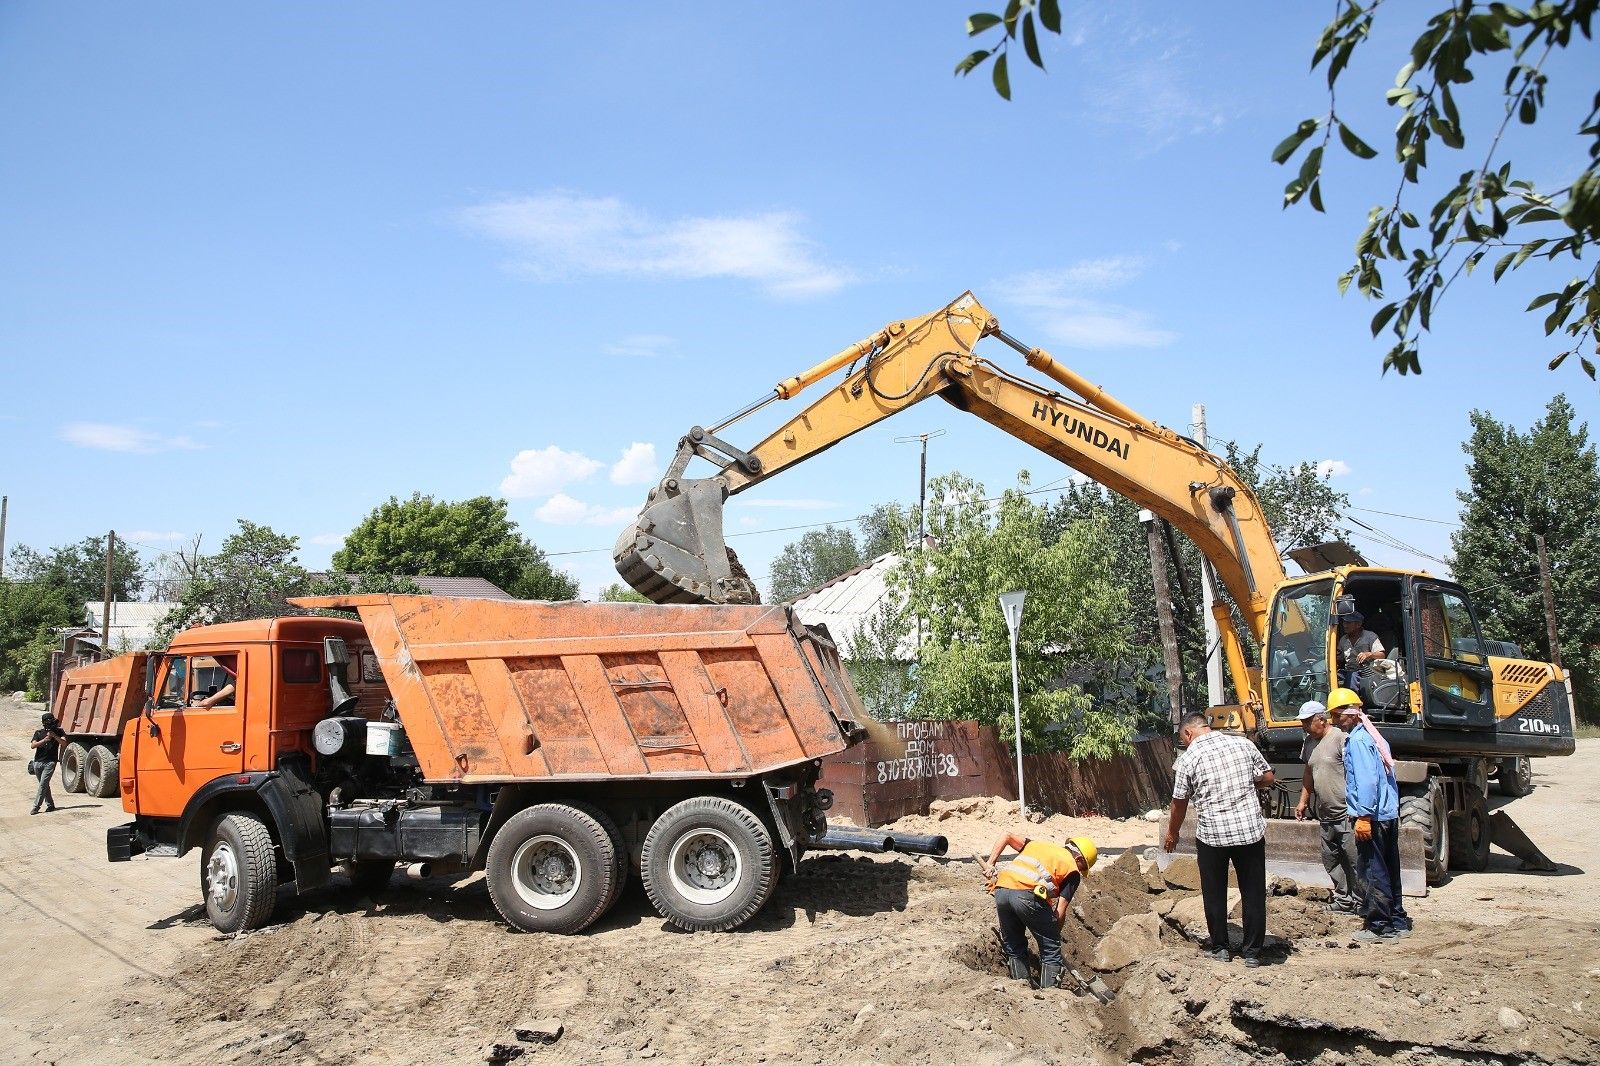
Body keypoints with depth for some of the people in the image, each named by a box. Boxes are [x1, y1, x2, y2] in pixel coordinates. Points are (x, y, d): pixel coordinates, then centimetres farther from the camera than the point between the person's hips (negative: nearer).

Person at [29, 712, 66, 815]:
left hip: (50, 762, -4)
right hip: (38, 762, 4)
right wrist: (45, 740, -18)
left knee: (43, 784, -13)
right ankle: (50, 805, 19)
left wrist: (54, 735, -22)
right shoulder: (38, 733, 9)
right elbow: (33, 745, -4)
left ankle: (36, 807, -14)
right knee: (44, 785, 10)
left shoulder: (58, 731, 6)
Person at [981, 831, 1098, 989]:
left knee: (1014, 948, 22)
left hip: (1001, 891, 6)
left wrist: (990, 864, 23)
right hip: (1028, 895, -6)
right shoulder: (1072, 870, 15)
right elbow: (1060, 912, 8)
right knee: (1051, 950, 11)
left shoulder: (1038, 844, 32)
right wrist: (1054, 935, 21)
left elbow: (1007, 837, 25)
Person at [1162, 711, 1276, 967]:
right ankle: (1252, 951, 17)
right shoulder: (1243, 744, 2)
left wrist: (1172, 834, 16)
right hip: (1251, 831, 2)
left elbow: (1179, 803, 1)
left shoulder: (1188, 758, -5)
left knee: (1215, 894, 15)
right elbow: (1268, 779, 9)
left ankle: (1219, 947, 25)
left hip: (1212, 834, -2)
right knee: (1254, 893, 11)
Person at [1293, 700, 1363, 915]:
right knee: (1331, 859, 13)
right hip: (1326, 815, 9)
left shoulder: (1341, 738, -14)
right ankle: (1344, 900, 22)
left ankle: (1360, 902, 9)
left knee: (1353, 859, -1)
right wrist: (1303, 801, 21)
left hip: (1346, 814, -9)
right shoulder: (1309, 742, 12)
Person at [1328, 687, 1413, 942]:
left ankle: (1379, 926, 0)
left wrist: (1364, 816, -22)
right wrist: (1393, 808, 22)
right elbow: (1389, 775, 19)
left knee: (1371, 870, -3)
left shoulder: (1357, 740, -13)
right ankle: (1398, 921, 23)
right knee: (1389, 869, 16)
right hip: (1390, 814, 10)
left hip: (1372, 816, -10)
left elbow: (1367, 780, -22)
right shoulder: (1375, 737, 16)